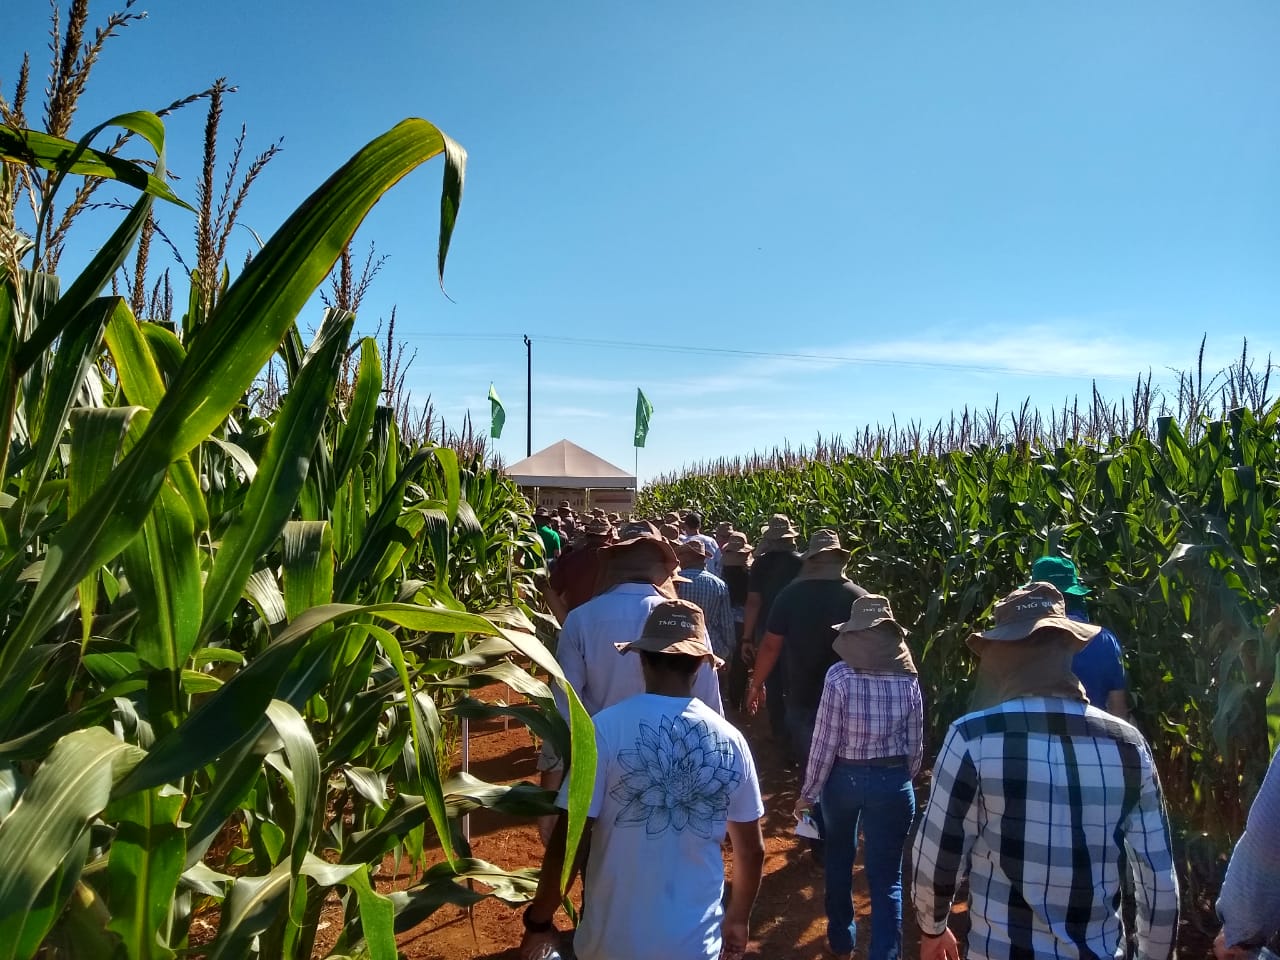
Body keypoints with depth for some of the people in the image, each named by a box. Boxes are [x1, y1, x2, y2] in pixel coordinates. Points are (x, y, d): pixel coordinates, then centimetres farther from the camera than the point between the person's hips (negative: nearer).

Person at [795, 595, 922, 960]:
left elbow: (824, 743, -13)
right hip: (892, 781, 0)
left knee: (838, 858, 24)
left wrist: (808, 793, -1)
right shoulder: (908, 678, -7)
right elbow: (915, 746, 0)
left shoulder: (839, 675, -15)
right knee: (887, 877, 9)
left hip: (844, 777, 0)